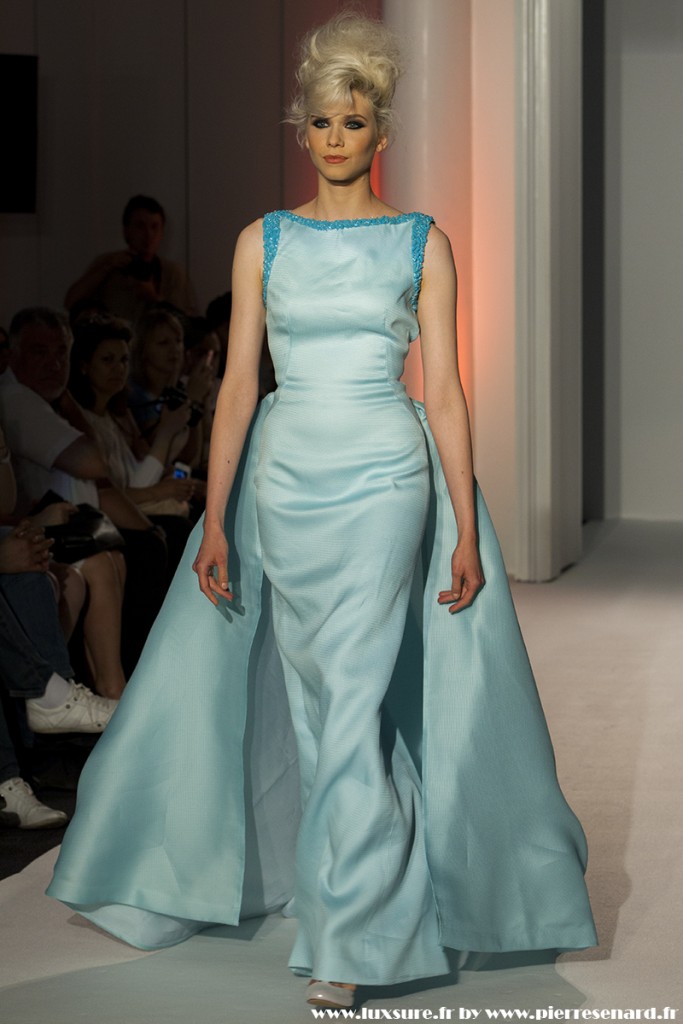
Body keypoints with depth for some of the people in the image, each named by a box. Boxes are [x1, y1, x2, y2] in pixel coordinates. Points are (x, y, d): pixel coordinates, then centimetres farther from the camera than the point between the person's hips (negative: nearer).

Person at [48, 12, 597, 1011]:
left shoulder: (421, 242, 3)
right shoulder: (263, 241, 7)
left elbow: (445, 387, 1)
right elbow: (239, 381, 4)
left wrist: (467, 532, -3)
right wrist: (214, 521, -2)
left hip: (385, 477, -3)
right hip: (285, 474, 3)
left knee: (353, 702, -10)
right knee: (310, 699, 8)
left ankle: (345, 944, -7)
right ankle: (371, 885, 26)